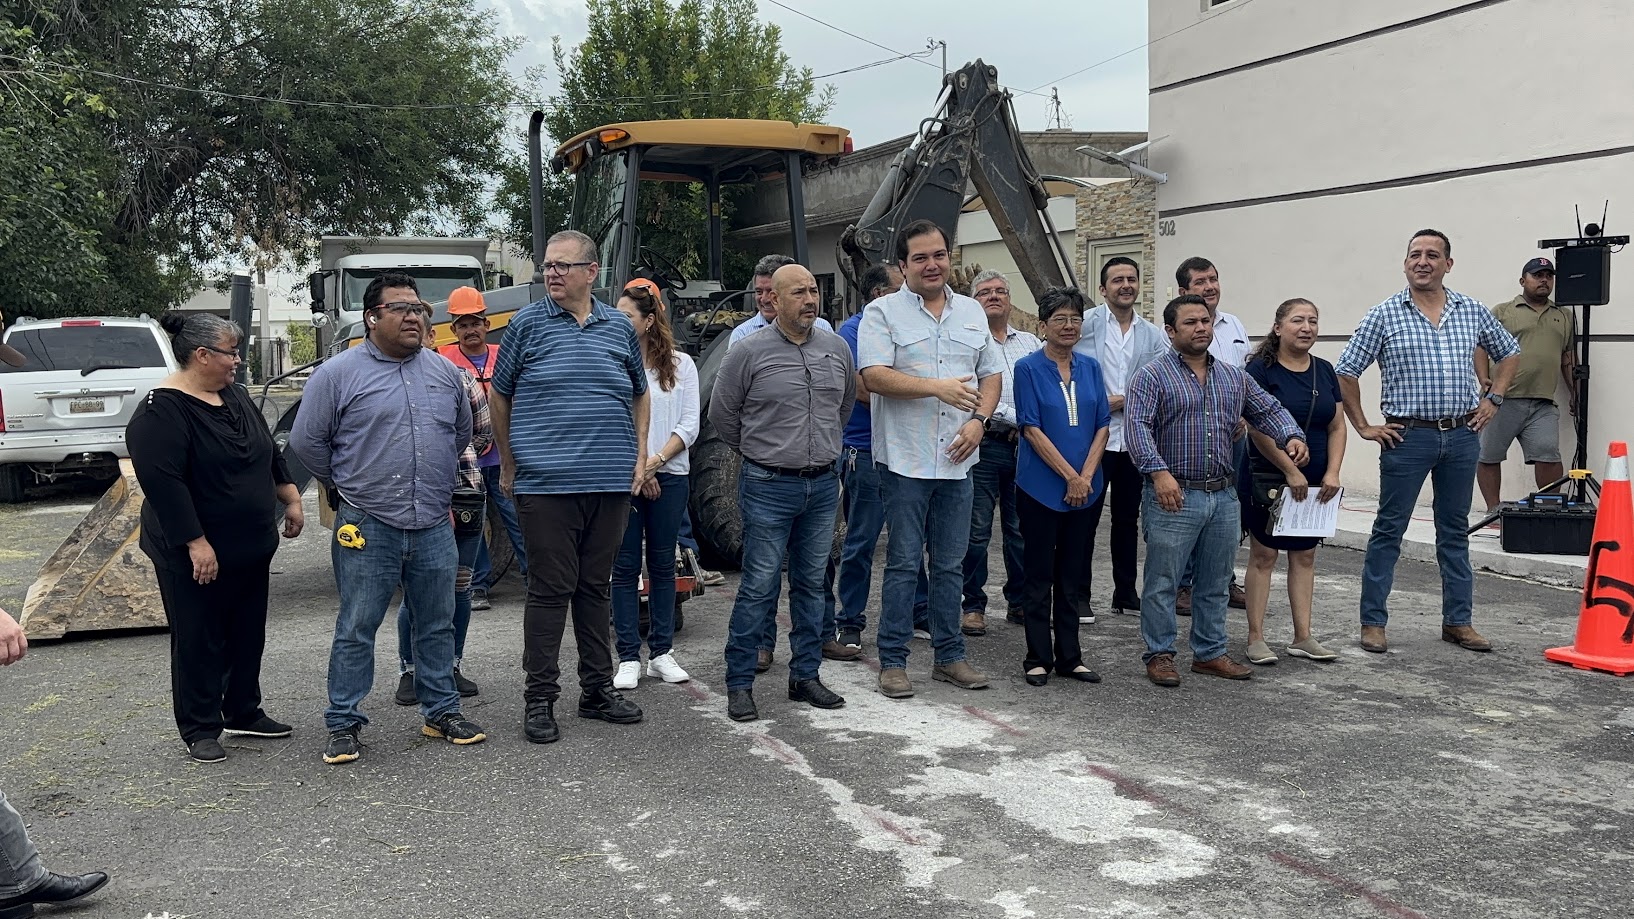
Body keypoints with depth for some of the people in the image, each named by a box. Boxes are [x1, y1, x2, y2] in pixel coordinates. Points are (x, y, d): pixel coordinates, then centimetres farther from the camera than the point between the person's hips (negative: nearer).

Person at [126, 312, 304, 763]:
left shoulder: (233, 396, 7)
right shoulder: (161, 411, -19)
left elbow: (268, 453, 19)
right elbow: (163, 484, -25)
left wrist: (290, 499, 15)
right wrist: (196, 544, -26)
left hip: (251, 548, 8)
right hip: (197, 555, -8)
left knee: (248, 634, 16)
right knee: (199, 641, 4)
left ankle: (244, 712, 30)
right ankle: (200, 729, 16)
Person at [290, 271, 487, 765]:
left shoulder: (445, 371, 9)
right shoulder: (338, 373, -4)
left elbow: (462, 432, 22)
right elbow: (306, 440, 1)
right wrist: (348, 485, 8)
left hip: (434, 525, 4)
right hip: (367, 527, -4)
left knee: (437, 626, 13)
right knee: (356, 630, 3)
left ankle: (442, 711, 26)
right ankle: (344, 724, 14)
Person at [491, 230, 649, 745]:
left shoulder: (620, 328, 9)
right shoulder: (527, 325, 1)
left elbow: (640, 394, 21)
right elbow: (500, 397, 8)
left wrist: (640, 456, 11)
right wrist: (509, 466, 7)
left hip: (611, 484, 3)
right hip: (546, 484, -3)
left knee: (596, 587, 13)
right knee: (550, 590, -1)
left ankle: (597, 690, 23)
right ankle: (540, 700, 9)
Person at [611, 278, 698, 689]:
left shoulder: (681, 364, 4)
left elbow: (689, 425, 0)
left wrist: (656, 461, -11)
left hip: (669, 476, 1)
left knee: (663, 564, 8)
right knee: (625, 567, 1)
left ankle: (661, 652, 17)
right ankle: (629, 658, 7)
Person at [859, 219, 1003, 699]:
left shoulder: (972, 312, 14)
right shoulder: (883, 312, -3)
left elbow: (991, 375, 16)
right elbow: (875, 376, -15)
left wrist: (978, 420, -3)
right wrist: (938, 388, -24)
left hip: (956, 461, 5)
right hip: (905, 460, -5)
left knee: (950, 564, 12)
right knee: (903, 564, 0)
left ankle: (950, 656, 22)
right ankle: (892, 661, 9)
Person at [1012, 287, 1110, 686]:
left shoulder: (1090, 367, 8)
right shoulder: (1029, 368, -5)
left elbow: (1102, 425, 5)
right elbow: (1032, 429, -11)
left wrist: (1086, 476, -8)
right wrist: (1070, 476, -15)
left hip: (1086, 489, 4)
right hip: (1041, 487, -4)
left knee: (1072, 574, 11)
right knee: (1040, 575, 3)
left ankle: (1070, 657, 19)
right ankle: (1038, 659, 12)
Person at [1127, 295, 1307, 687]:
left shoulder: (1233, 376, 14)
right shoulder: (1152, 376, -5)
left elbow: (1268, 410, 17)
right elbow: (1137, 426, -16)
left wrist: (1292, 436, -4)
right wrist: (1159, 471, -28)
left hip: (1224, 497, 6)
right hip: (1174, 497, -5)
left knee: (1215, 584, 13)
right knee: (1163, 582, 0)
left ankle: (1210, 653, 25)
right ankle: (1159, 655, 11)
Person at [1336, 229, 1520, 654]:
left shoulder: (1472, 311, 6)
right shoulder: (1384, 315, -4)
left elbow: (1509, 352, 22)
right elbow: (1346, 371, -1)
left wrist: (1493, 399, 11)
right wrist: (1363, 427, -2)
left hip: (1463, 435, 4)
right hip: (1408, 437, -3)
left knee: (1455, 531, 12)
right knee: (1389, 530, 1)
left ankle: (1458, 621, 20)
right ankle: (1373, 622, 7)